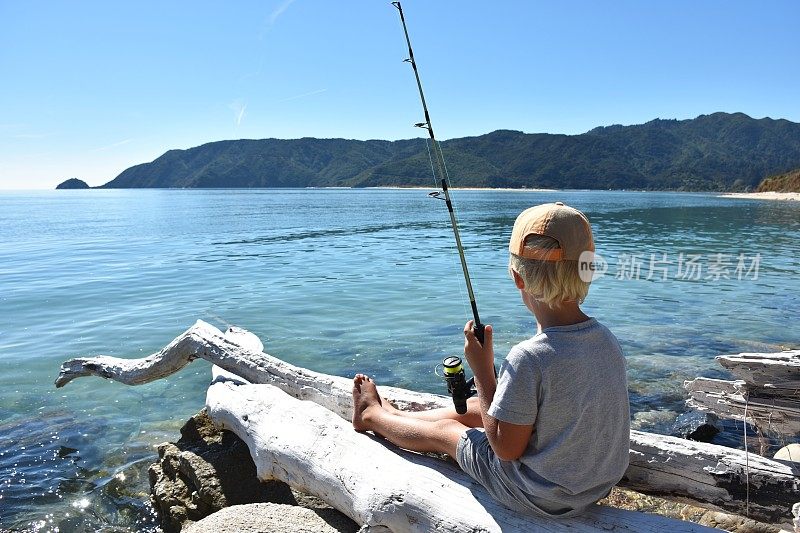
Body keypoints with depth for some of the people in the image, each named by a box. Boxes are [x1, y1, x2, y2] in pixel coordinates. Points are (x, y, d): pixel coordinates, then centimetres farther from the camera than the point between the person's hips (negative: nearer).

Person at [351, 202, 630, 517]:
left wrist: (481, 370, -17)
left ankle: (372, 415, 46)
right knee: (474, 407, 22)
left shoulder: (528, 357, -32)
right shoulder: (608, 341, -9)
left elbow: (506, 448, -21)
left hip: (543, 498, -7)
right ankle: (391, 414, 48)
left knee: (442, 431, 15)